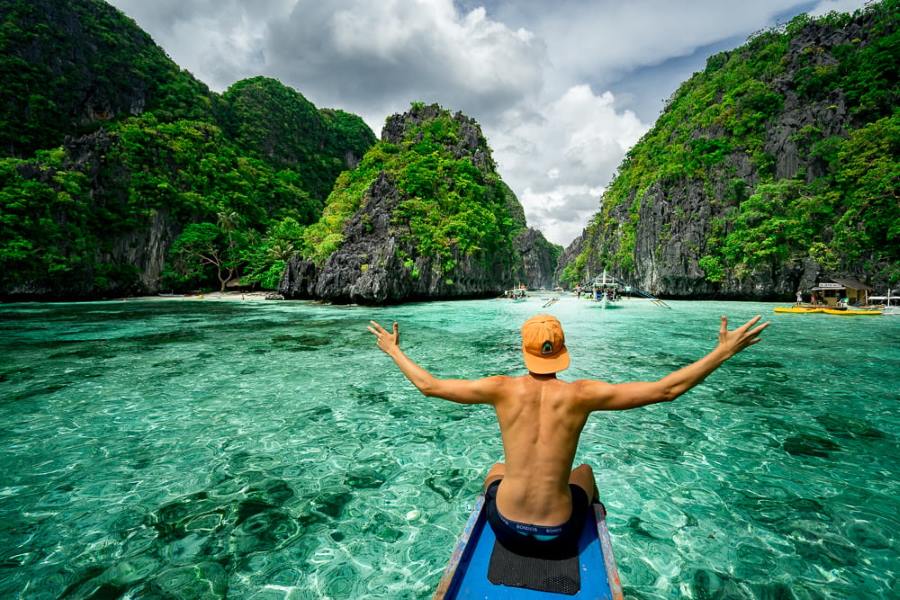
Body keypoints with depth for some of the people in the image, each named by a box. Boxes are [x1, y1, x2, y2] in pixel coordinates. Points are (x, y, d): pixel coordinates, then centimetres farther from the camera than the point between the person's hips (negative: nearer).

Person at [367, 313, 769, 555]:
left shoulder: (502, 389, -15)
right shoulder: (581, 394, -17)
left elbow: (429, 385, -8)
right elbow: (667, 389, -12)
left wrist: (393, 350, 5)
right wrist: (725, 351, -3)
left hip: (505, 528, 0)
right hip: (558, 534, 0)